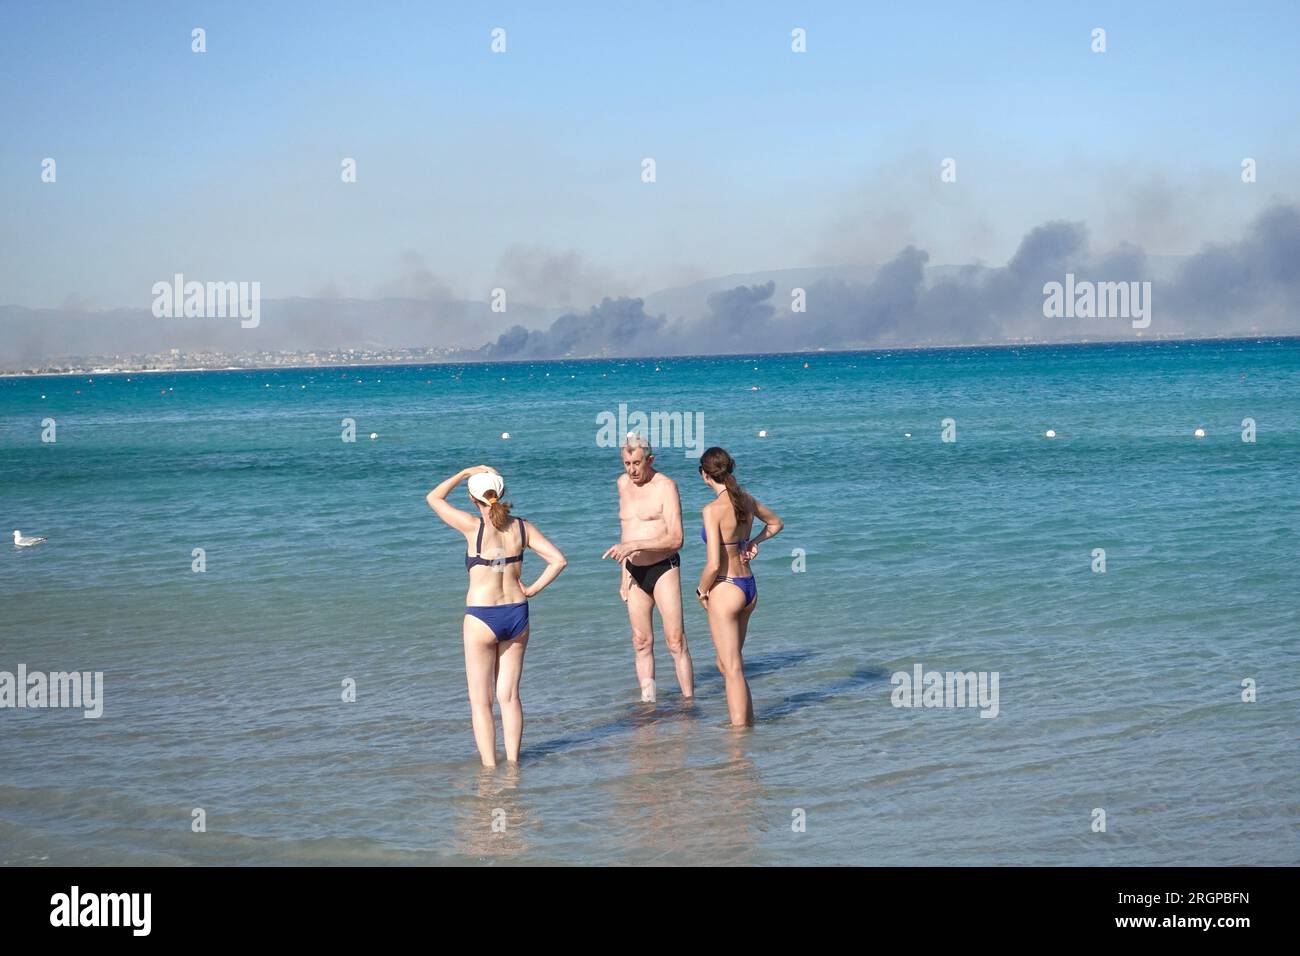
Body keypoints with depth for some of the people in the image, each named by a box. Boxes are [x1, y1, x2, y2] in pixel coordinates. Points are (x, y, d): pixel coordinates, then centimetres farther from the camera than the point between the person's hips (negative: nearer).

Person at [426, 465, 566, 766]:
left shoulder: (474, 526, -13)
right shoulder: (522, 528, -1)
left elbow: (434, 498, 0)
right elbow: (558, 560, -4)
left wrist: (466, 472, 4)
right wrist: (532, 589, 2)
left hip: (481, 618, -4)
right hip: (516, 614, 4)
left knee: (481, 702, 5)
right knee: (509, 696, 12)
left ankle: (489, 767, 3)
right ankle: (512, 762, 12)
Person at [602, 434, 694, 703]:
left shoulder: (666, 487, -12)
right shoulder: (623, 483, 10)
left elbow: (676, 539, -19)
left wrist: (634, 545, -26)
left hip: (664, 569, -6)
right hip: (635, 572, 6)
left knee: (676, 641, -8)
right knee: (642, 643, 5)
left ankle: (689, 701, -5)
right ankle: (647, 701, 8)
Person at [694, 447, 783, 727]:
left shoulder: (713, 510, -19)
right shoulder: (747, 499, 4)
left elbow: (713, 564, -22)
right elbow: (776, 524, 25)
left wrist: (701, 591, -5)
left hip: (725, 590, -8)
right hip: (749, 588, 8)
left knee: (732, 669, -3)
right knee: (727, 664, 21)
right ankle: (747, 722, 25)